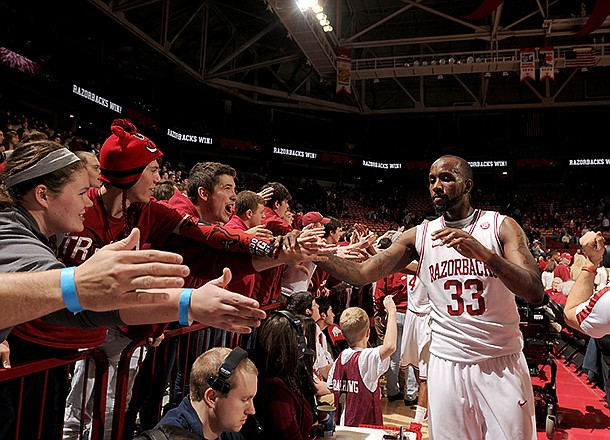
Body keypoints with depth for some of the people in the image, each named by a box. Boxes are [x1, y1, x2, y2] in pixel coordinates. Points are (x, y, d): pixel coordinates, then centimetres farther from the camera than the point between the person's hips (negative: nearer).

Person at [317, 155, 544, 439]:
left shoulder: (501, 226, -5)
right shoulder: (419, 236, 0)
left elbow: (536, 293, -16)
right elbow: (361, 275, -6)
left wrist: (485, 253, -33)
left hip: (503, 362, -1)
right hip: (446, 363, 1)